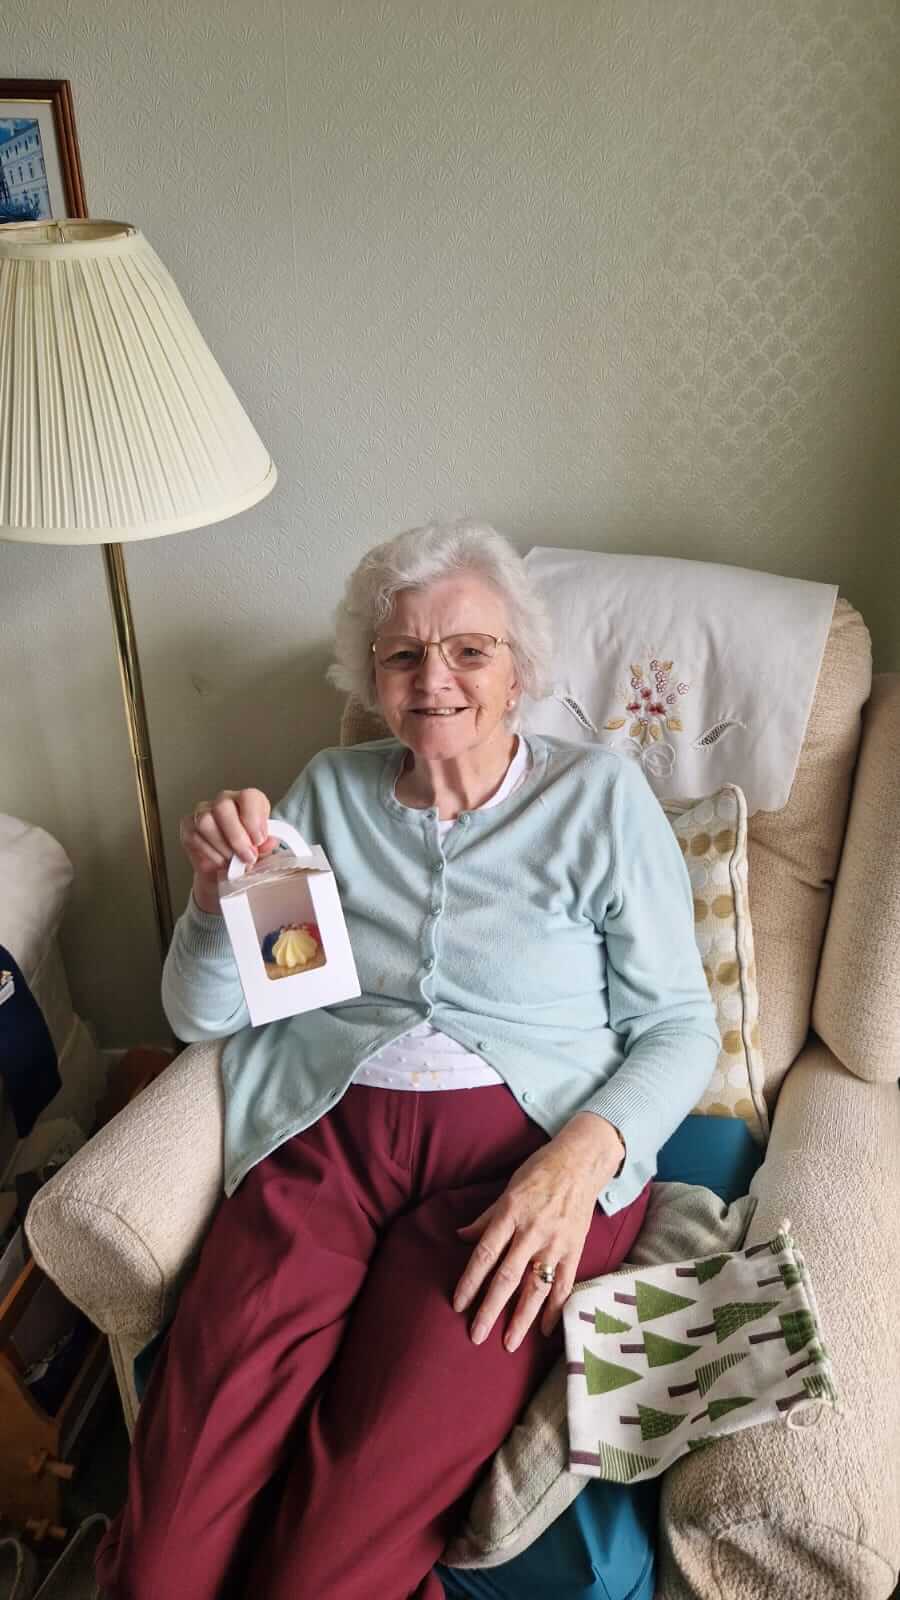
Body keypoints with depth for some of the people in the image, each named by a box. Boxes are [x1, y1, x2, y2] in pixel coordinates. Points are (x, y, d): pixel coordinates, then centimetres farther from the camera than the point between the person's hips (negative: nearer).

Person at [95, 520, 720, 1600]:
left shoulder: (600, 796, 5)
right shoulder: (330, 792, 13)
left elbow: (679, 1024, 3)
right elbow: (200, 1015, 14)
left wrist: (583, 1154, -15)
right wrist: (216, 891, -7)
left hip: (527, 1150, -2)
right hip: (326, 1139, 3)